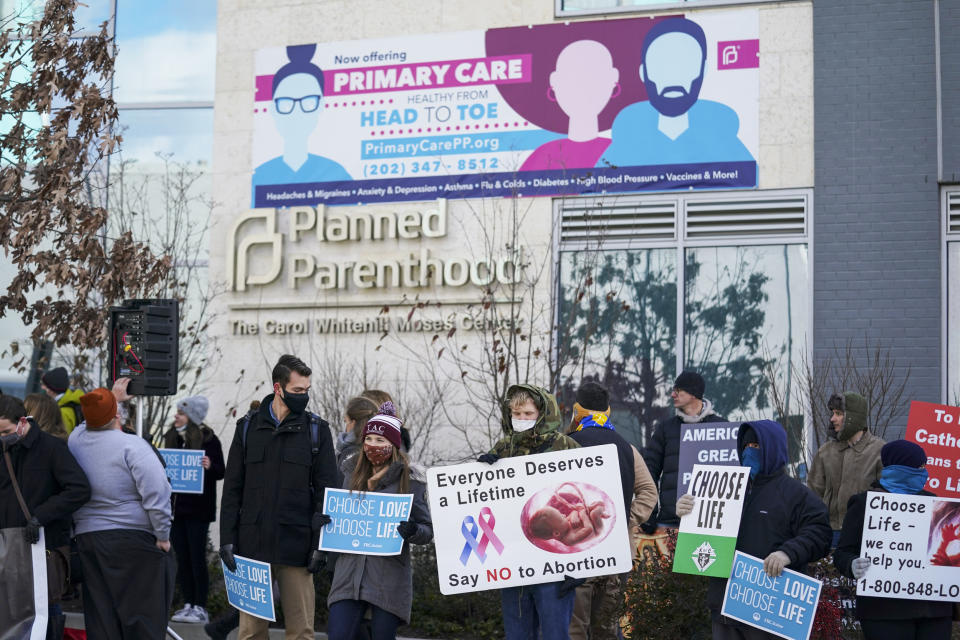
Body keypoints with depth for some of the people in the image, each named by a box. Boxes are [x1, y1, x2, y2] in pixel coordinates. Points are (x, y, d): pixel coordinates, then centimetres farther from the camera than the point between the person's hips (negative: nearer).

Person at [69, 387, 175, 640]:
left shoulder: (76, 438, 4)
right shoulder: (131, 445, -14)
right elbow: (156, 493, -19)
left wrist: (115, 396, 38)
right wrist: (163, 535, -9)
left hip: (87, 539, 6)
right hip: (134, 540, -6)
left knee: (100, 613, 10)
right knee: (143, 615, -1)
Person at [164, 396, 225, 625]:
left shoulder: (209, 440, -6)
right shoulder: (173, 438, 11)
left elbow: (220, 472, -6)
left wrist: (209, 466, -26)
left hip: (198, 509, -6)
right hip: (176, 507, 6)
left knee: (197, 557, -4)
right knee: (182, 558, 7)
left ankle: (200, 607, 0)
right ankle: (187, 605, 13)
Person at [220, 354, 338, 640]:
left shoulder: (316, 429, 5)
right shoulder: (248, 427, 8)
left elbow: (326, 490, 3)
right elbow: (232, 489, 8)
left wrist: (321, 542, -5)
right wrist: (227, 538, 0)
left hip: (296, 545, -1)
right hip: (252, 543, 1)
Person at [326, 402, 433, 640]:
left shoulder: (410, 481, 2)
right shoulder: (352, 480, 16)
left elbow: (428, 531, 1)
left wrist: (412, 530, -20)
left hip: (389, 577, -3)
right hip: (349, 573, 4)